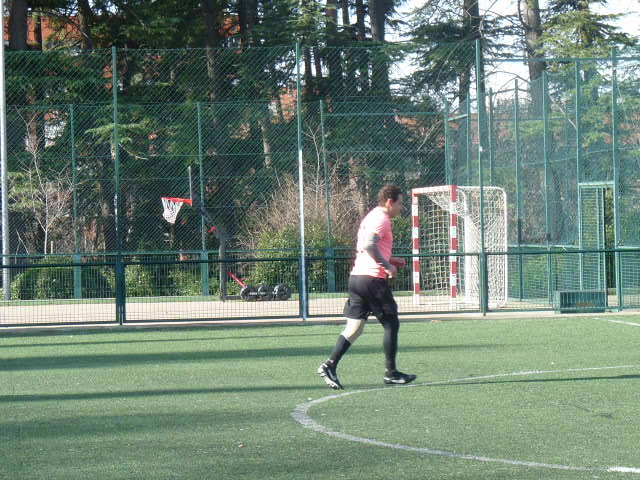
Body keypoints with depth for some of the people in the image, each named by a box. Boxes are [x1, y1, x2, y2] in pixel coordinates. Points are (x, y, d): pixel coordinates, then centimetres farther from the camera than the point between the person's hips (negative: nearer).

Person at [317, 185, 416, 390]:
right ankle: (391, 373, 7)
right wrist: (387, 265, -19)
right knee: (391, 324, 3)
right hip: (373, 278, -9)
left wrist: (388, 260, 21)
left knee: (354, 328, 7)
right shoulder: (382, 219, -9)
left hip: (356, 276, 9)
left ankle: (329, 365, -4)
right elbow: (368, 245, -24)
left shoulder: (371, 217, 21)